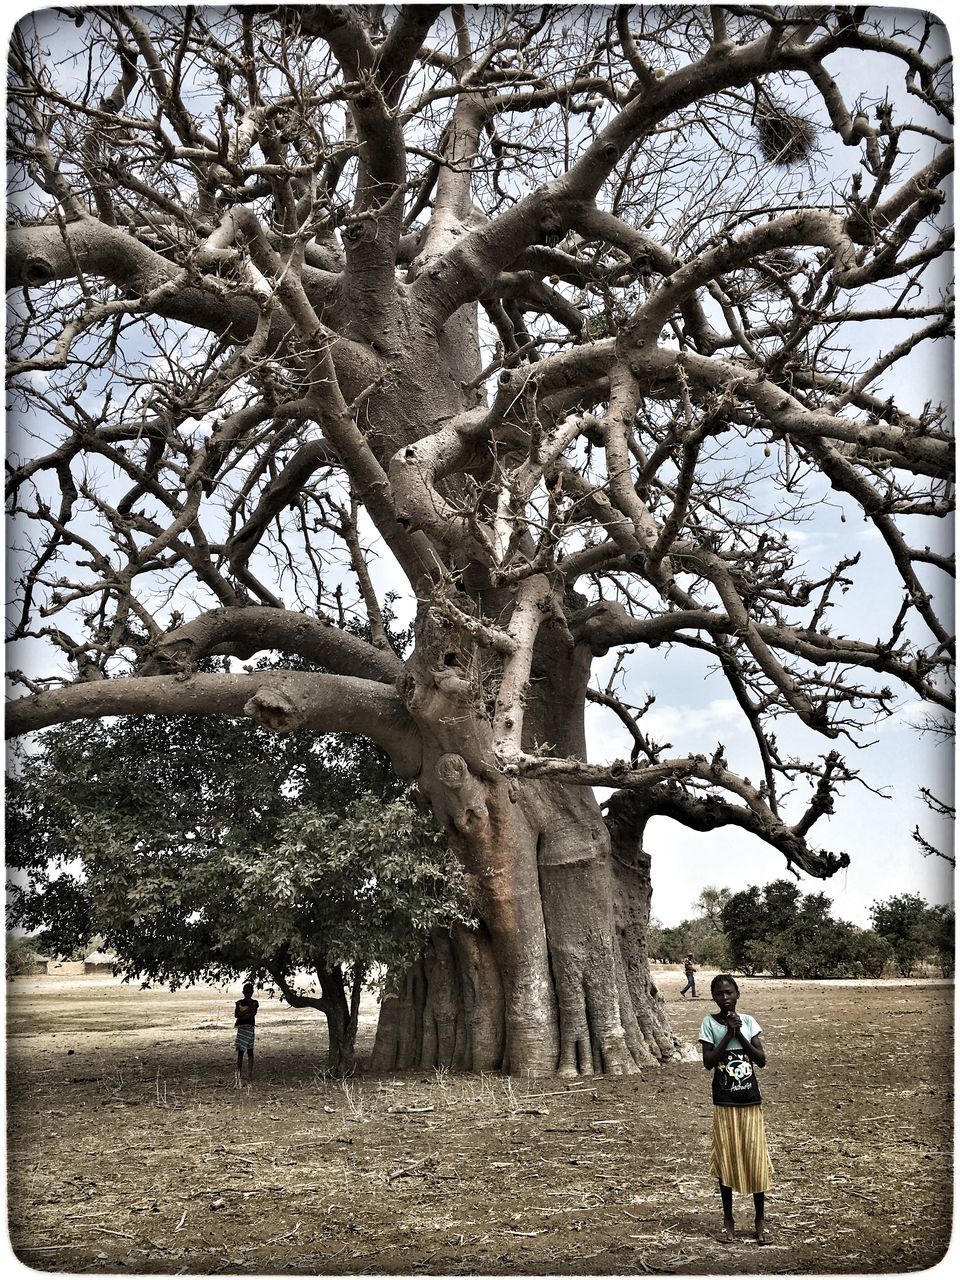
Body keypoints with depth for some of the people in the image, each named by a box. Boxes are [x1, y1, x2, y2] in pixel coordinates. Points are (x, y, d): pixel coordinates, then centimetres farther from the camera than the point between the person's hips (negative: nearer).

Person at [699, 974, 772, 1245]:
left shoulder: (748, 1021, 0)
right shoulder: (709, 1023, -5)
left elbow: (762, 1059, -5)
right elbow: (708, 1062, -11)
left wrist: (740, 1034, -14)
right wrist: (728, 1034, -17)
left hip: (751, 1100, 1)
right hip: (724, 1102, -1)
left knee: (755, 1158, 2)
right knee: (726, 1159, 5)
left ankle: (759, 1219, 16)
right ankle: (728, 1220, 19)